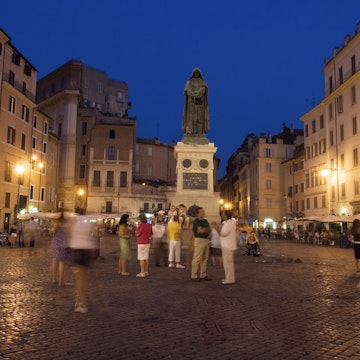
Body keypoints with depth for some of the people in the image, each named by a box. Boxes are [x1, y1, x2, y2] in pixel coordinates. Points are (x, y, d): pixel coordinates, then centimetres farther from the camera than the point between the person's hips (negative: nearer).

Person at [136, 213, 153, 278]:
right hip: (147, 243, 7)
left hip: (141, 243, -7)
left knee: (141, 258, -2)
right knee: (146, 258, 12)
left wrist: (136, 231, 10)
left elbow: (137, 234, -10)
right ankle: (146, 272, 17)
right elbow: (151, 234, 14)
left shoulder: (141, 225, -17)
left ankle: (142, 273, -1)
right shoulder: (149, 225, 4)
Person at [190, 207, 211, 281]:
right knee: (197, 259, -7)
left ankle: (203, 275, 16)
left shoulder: (205, 221, 17)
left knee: (205, 259, 9)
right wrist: (207, 229, 3)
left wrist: (204, 230, -8)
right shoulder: (196, 221, -7)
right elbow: (201, 230, -17)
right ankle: (194, 276, -3)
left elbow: (209, 230, 9)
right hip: (199, 240, -8)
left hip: (206, 240, 8)